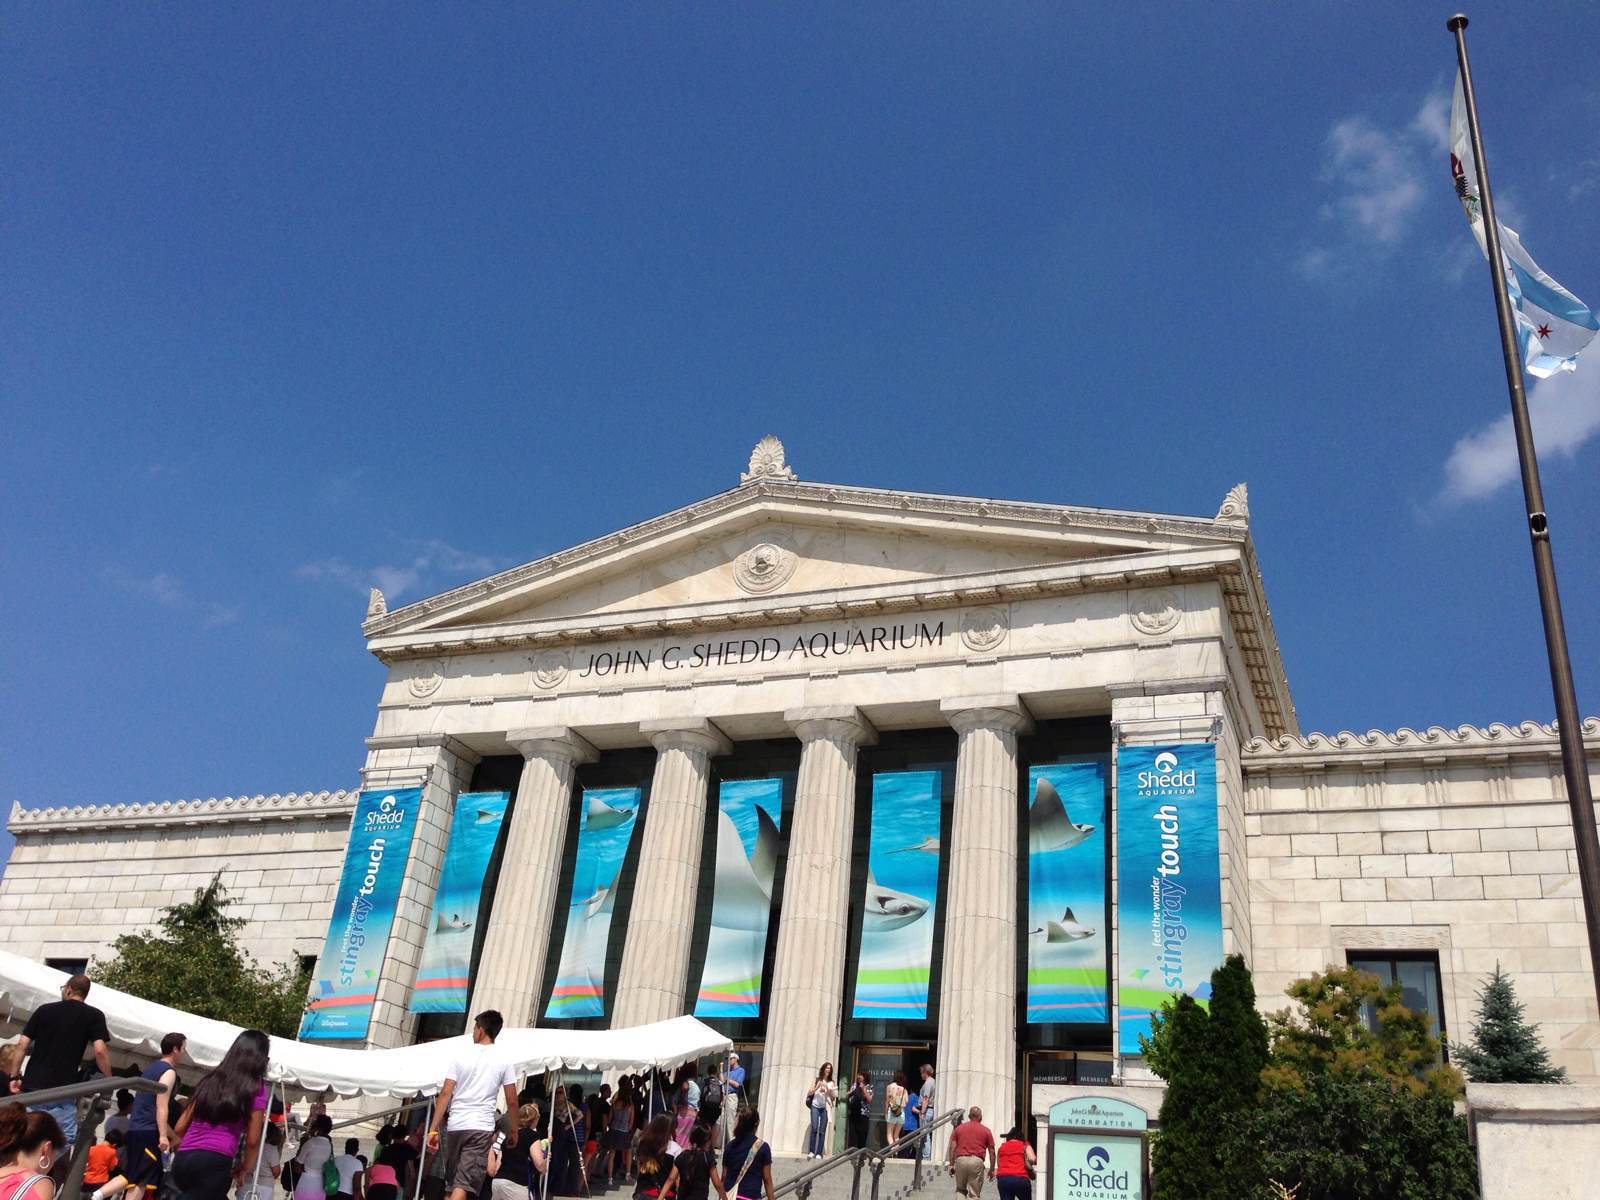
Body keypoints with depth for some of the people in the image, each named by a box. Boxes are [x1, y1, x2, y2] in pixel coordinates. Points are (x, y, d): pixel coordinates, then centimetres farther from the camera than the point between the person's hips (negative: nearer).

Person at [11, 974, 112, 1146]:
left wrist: (14, 1077, 13)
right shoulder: (94, 1016, 2)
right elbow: (100, 1051, -9)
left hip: (32, 1085, 4)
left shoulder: (44, 1009, 12)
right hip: (63, 1090, -4)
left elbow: (21, 1045, 7)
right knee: (64, 1141, -2)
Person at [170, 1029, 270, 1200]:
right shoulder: (256, 1088, 4)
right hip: (215, 1162, -7)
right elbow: (252, 1140, 3)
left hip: (183, 1159, 7)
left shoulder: (210, 1081, 20)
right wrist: (244, 1168, 20)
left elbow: (179, 1128, 20)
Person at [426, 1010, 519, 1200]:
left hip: (455, 1126, 2)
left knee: (454, 1183, 16)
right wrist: (513, 1130, 15)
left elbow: (445, 1094, 0)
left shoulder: (462, 1056, 6)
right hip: (481, 1128, -2)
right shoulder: (504, 1061, 3)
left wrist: (433, 1129, 0)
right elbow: (511, 1101, 2)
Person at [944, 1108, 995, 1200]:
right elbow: (992, 1151, 9)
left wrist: (951, 1165, 13)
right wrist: (992, 1169, 16)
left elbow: (952, 1147, 9)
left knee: (960, 1190, 19)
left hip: (961, 1160, 2)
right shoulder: (986, 1130, 11)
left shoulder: (959, 1128, 14)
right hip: (977, 1161, -2)